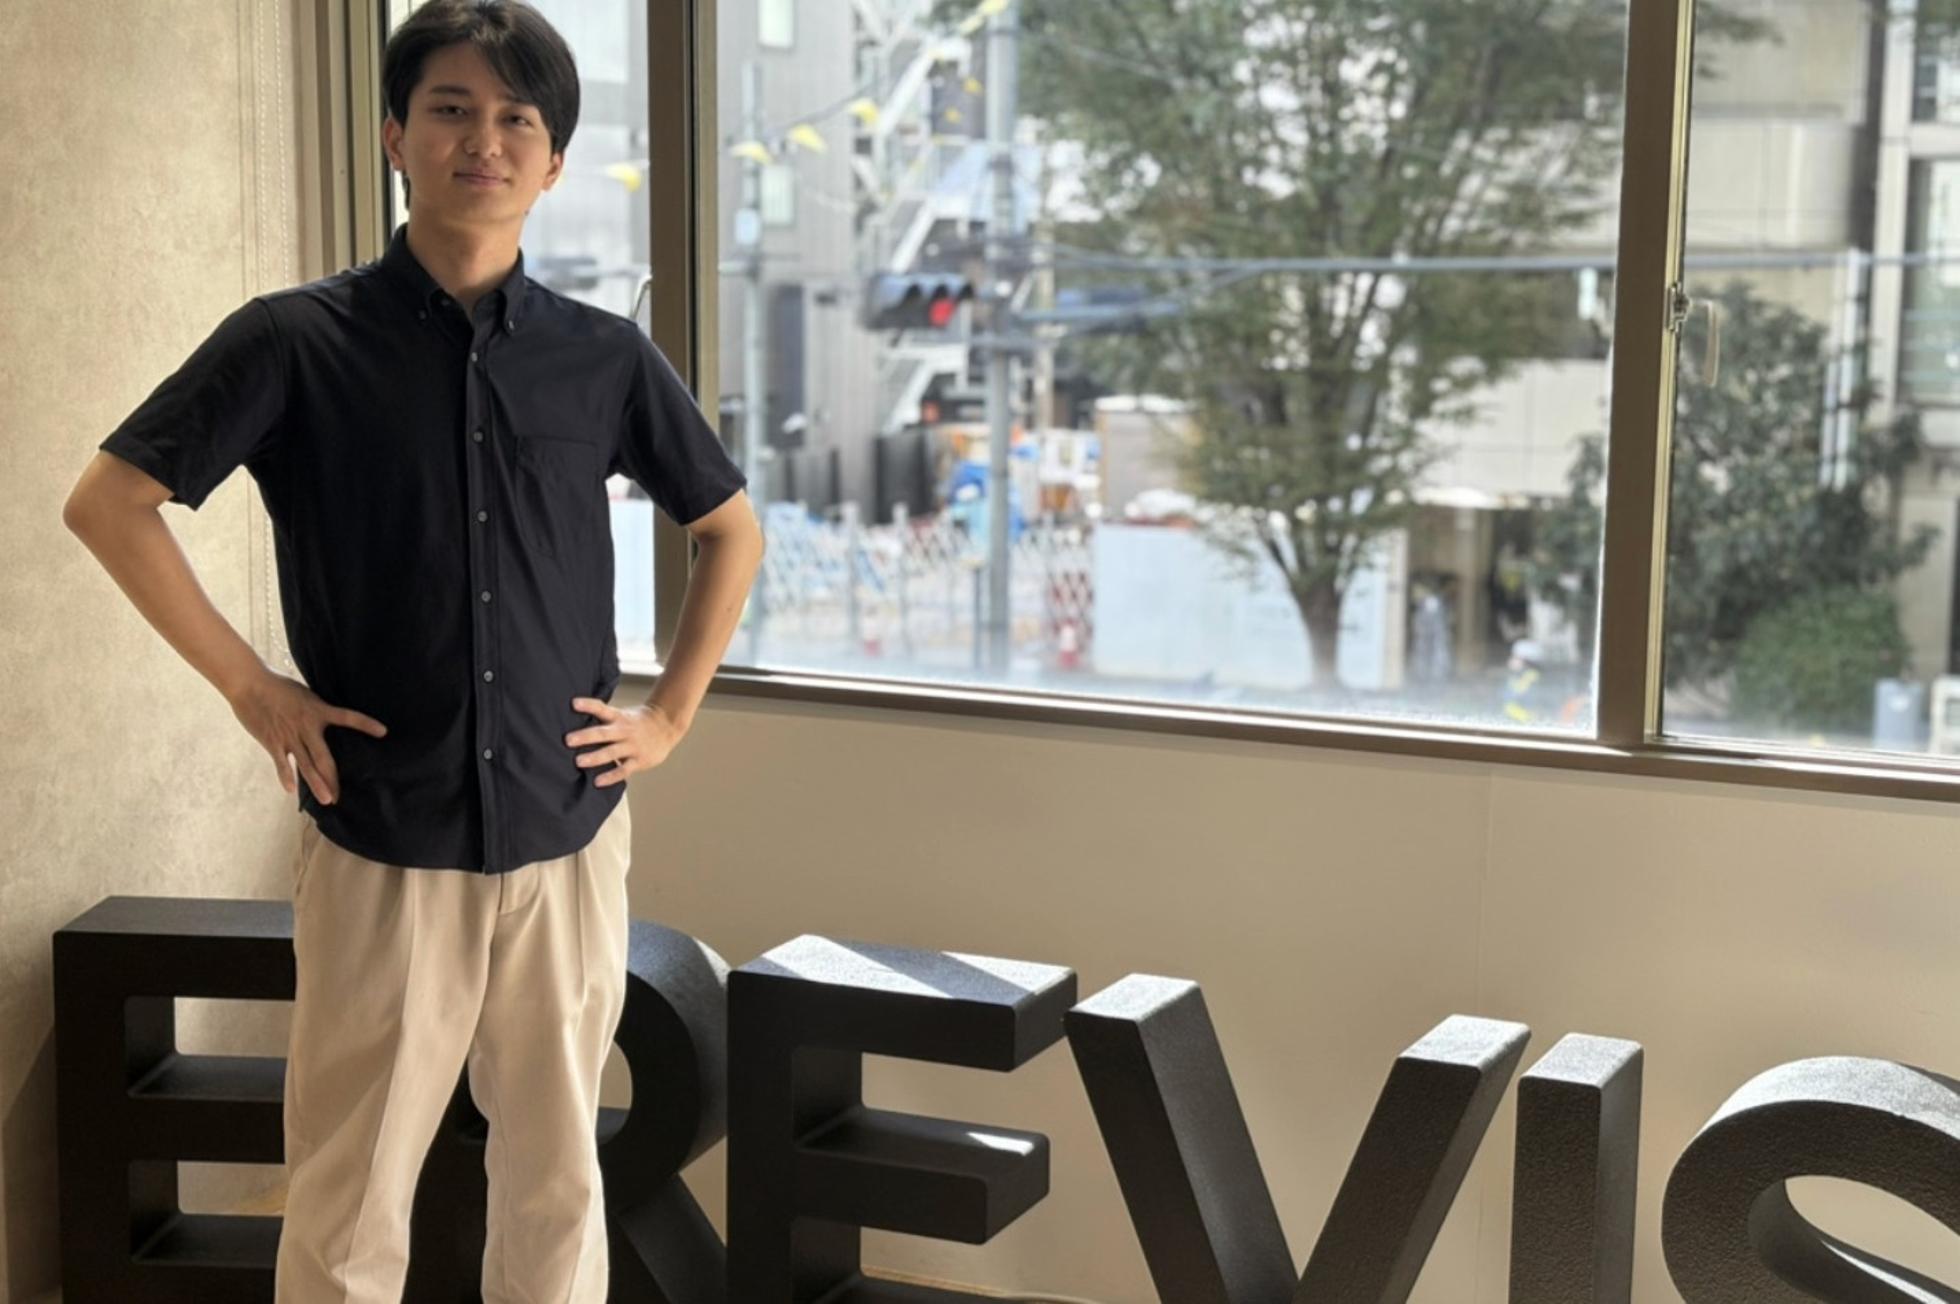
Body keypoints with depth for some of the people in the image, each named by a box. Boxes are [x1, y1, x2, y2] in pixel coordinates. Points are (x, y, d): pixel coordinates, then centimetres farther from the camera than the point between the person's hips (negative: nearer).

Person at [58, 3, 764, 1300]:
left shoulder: (607, 357, 2)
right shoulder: (296, 340, -5)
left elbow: (733, 531, 15)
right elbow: (107, 502, -4)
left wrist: (672, 713, 6)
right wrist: (251, 687, -7)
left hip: (568, 837, 2)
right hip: (381, 846, -2)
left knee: (557, 1182, 13)